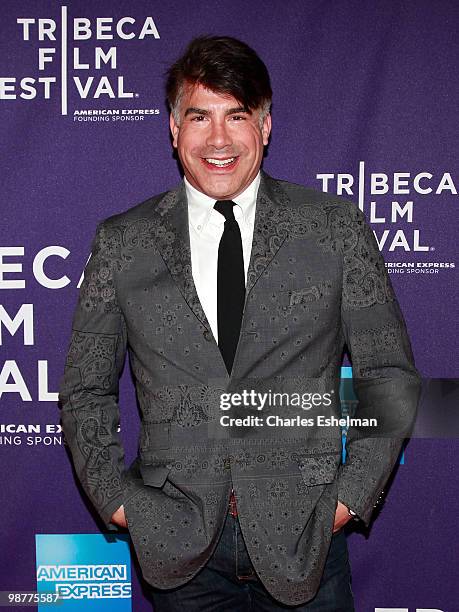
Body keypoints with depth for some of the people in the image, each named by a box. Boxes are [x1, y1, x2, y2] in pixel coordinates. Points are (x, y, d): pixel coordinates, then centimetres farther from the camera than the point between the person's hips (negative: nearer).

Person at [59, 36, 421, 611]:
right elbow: (85, 390, 8)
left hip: (304, 539, 0)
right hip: (176, 540, 1)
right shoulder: (122, 242, 1)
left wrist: (352, 495, -5)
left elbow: (389, 377, 2)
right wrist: (115, 496, -3)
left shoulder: (336, 227, -1)